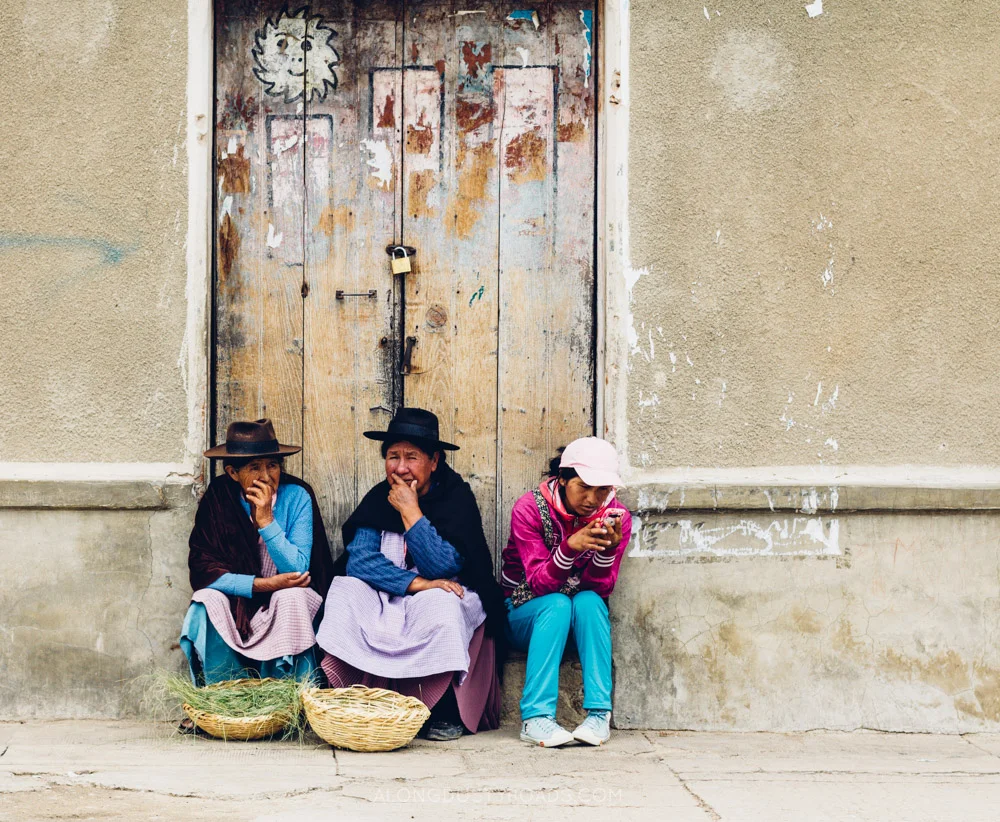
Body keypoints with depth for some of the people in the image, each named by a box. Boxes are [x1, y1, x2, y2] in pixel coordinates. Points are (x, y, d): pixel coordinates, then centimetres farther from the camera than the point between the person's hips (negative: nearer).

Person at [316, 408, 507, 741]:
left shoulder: (456, 498, -9)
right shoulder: (378, 499, 1)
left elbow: (441, 567, -21)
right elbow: (359, 559, -13)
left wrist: (410, 512, -21)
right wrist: (415, 583, -25)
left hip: (449, 597, -3)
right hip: (388, 599, 3)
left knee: (439, 604, -36)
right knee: (344, 590, -23)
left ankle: (446, 712, -21)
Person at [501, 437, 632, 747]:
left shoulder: (615, 517, -10)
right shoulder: (529, 509, -17)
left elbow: (601, 588, -16)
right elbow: (539, 584, -25)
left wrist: (607, 549, -36)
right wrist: (571, 546, -42)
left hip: (584, 618, 2)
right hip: (526, 615, -2)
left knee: (588, 601, -31)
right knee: (557, 604, -33)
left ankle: (599, 714, -31)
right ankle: (536, 718, -37)